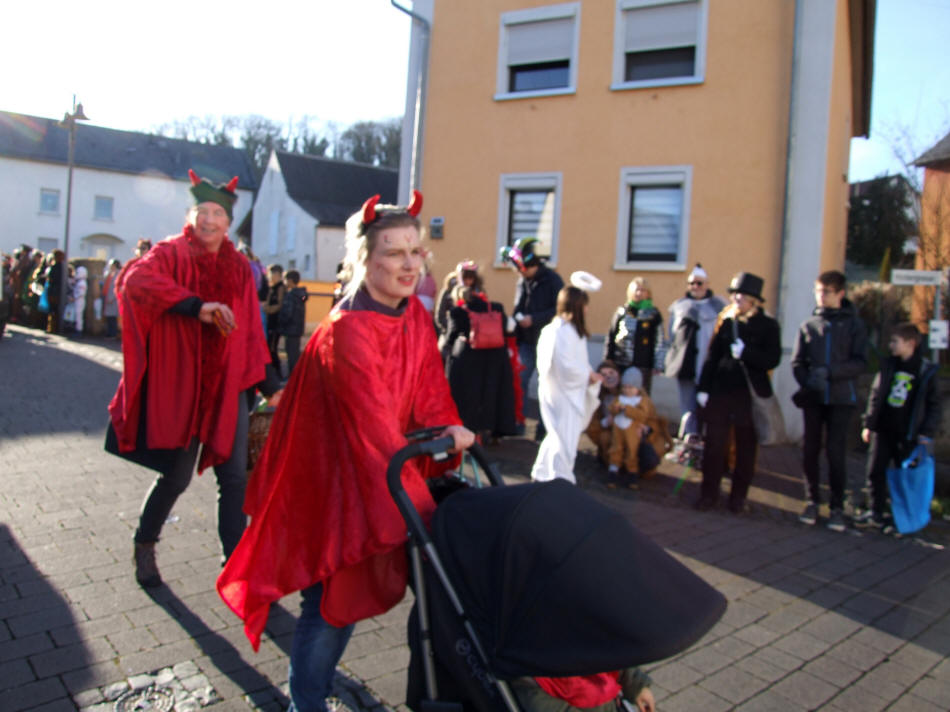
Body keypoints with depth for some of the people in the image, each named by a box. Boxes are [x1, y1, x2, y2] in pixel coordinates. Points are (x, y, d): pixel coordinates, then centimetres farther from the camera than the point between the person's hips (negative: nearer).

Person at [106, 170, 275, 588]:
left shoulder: (239, 268, 9)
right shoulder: (172, 253, -3)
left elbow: (250, 330, 11)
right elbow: (137, 279, -25)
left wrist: (264, 384, 7)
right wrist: (197, 306, -37)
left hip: (227, 385, 4)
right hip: (180, 384, -3)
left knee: (234, 476, 3)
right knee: (177, 475, 4)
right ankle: (145, 545, 32)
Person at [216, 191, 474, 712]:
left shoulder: (416, 315, -3)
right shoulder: (347, 332, -27)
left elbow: (428, 389, 4)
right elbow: (375, 432, -29)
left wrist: (448, 431, -16)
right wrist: (420, 509, -27)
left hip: (371, 472, 8)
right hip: (332, 476, -8)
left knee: (352, 587, 21)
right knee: (331, 597, 3)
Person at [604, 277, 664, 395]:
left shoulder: (654, 314, 3)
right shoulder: (621, 312, 8)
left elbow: (659, 340, 4)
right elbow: (610, 337, 11)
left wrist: (657, 364, 1)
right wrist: (607, 360, 9)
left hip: (643, 366, -2)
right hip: (620, 365, 2)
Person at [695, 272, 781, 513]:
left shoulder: (768, 325, -1)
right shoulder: (726, 322, 6)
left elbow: (773, 359, -8)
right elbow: (712, 357, 6)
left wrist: (745, 353, -21)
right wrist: (703, 388, 2)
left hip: (750, 394, -2)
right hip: (721, 391, 2)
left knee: (746, 447, 8)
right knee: (714, 444, 3)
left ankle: (738, 497, 20)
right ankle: (708, 493, 14)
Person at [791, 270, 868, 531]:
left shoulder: (854, 324, 3)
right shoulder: (808, 325, 9)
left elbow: (860, 362, -4)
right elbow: (797, 362, 6)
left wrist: (830, 372, -18)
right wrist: (808, 382, -12)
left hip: (841, 398, -2)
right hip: (813, 398, 2)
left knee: (835, 453, -5)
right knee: (810, 451, 5)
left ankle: (837, 507, 7)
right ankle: (813, 501, 18)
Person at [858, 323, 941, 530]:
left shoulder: (926, 371, -5)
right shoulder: (889, 366, 5)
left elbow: (934, 404, -1)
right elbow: (876, 396, 9)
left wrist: (927, 433, -8)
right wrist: (868, 424, 7)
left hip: (907, 434, -4)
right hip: (883, 430, 4)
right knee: (875, 472, 5)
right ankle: (876, 513, 18)